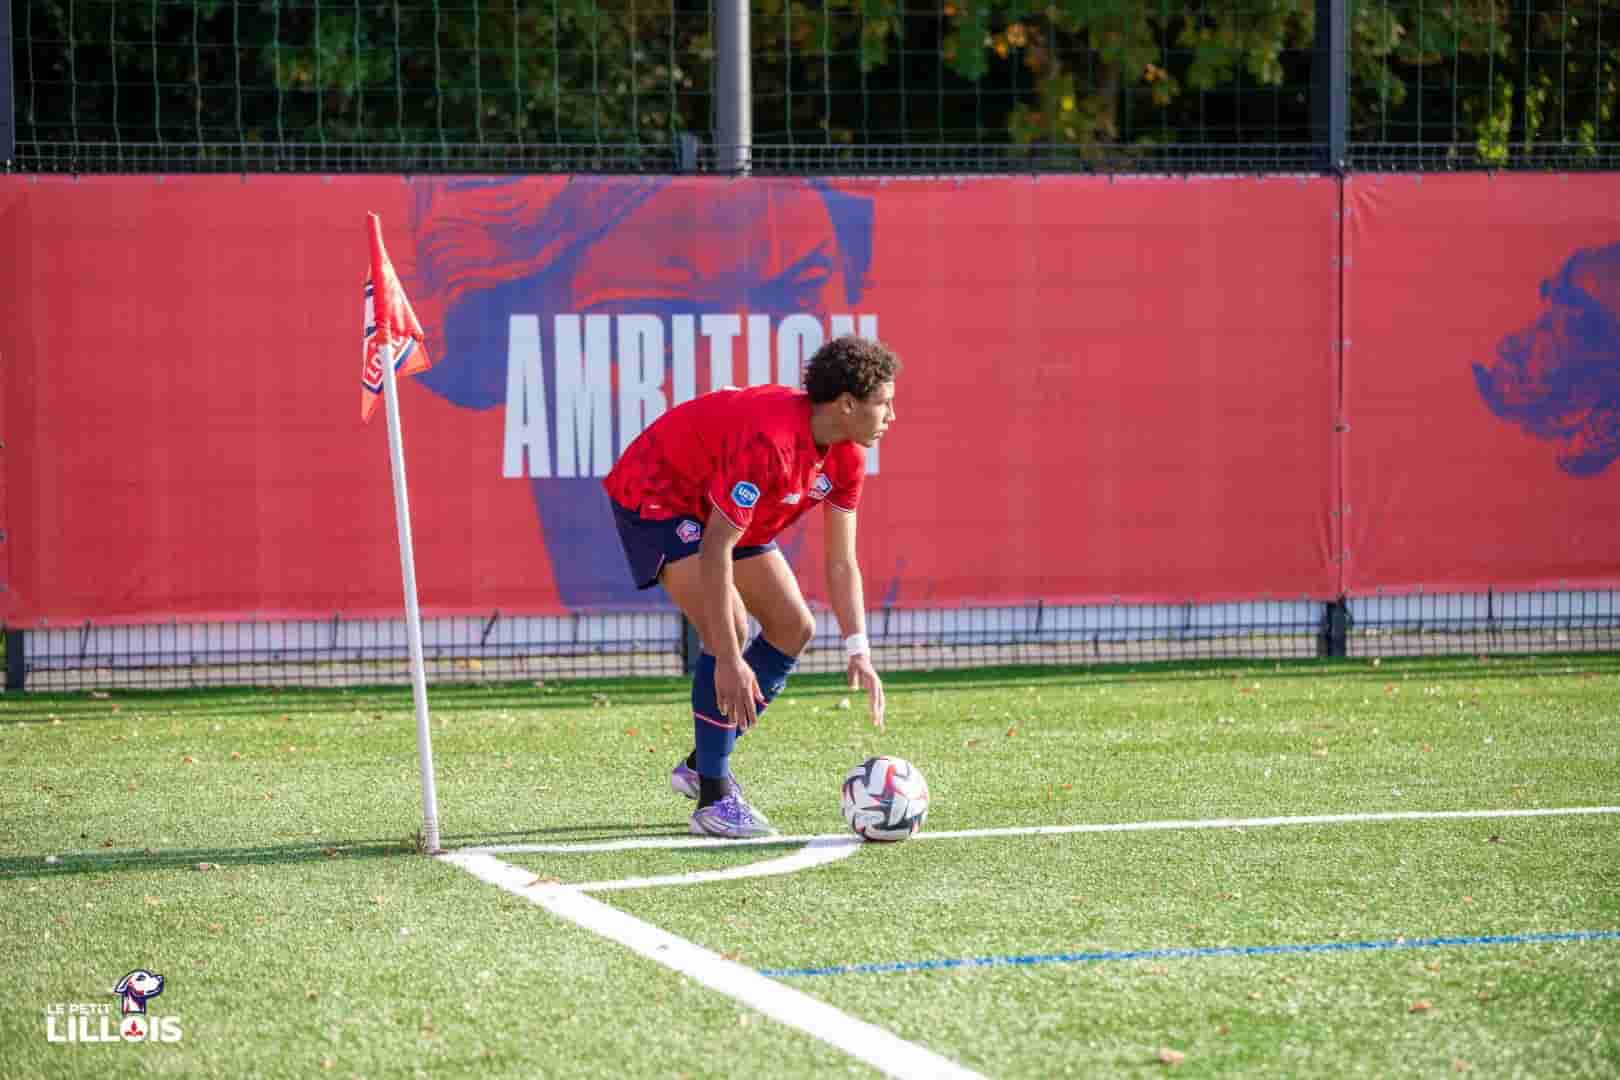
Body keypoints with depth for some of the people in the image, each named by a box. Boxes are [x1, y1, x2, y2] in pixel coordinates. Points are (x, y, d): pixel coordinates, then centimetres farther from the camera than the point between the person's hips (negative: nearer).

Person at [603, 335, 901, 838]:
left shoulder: (846, 456, -10)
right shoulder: (769, 442, -37)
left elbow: (842, 563, -3)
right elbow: (714, 553, -37)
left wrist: (859, 652, -13)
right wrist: (729, 661, -37)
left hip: (724, 508, 9)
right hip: (655, 492, -9)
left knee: (794, 628, 6)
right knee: (731, 632, -23)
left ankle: (703, 763, 16)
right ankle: (713, 798, -14)